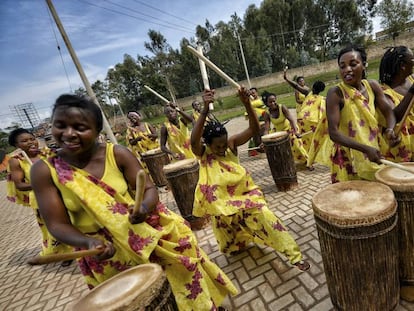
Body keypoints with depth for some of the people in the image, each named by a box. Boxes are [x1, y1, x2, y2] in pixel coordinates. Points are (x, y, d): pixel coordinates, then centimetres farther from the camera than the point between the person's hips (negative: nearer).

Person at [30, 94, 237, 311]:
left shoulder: (117, 154, -12)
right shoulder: (44, 170, -10)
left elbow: (150, 189, -10)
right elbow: (57, 224, -8)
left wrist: (144, 207, -32)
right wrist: (89, 242, -26)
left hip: (143, 227, 0)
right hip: (101, 248, 1)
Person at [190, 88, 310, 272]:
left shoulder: (232, 143, -8)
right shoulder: (202, 152, -15)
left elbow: (254, 129, -22)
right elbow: (193, 141, -40)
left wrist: (247, 104, -38)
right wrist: (205, 109, -51)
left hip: (244, 194, 1)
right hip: (221, 202, 0)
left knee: (266, 219, -10)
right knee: (230, 239, 17)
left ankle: (294, 255, 7)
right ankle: (237, 246, 53)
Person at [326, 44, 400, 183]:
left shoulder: (372, 86, 0)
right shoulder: (335, 93, -17)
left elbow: (389, 112, 2)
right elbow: (333, 133, -22)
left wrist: (390, 130, -20)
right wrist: (365, 149, -29)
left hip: (375, 150, 5)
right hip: (347, 157, -5)